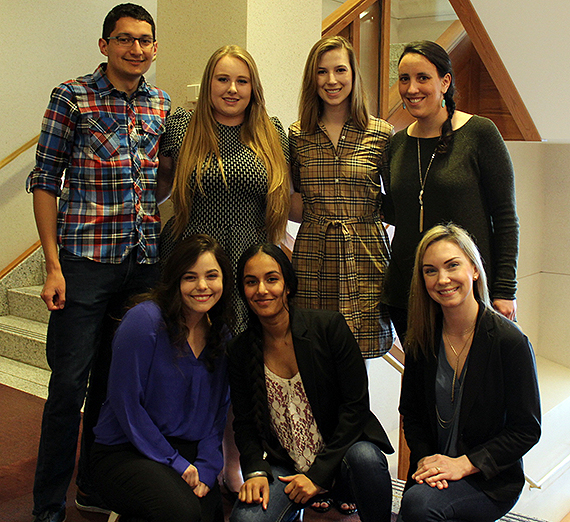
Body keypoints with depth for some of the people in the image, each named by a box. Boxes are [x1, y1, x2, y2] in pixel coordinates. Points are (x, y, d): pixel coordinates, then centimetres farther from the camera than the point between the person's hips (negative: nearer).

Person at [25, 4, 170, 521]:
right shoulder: (72, 96, -2)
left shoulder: (163, 105, 11)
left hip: (145, 259, 5)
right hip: (86, 258, -4)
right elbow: (46, 182, -4)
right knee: (70, 382, -1)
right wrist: (53, 266, -10)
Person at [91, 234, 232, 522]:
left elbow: (217, 410, 10)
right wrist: (175, 464, -13)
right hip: (124, 452, -6)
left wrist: (206, 469, -5)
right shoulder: (145, 320, -15)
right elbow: (125, 403, -15)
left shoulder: (221, 335, 5)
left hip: (186, 451, 6)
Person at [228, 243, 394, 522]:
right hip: (284, 466, 2)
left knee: (365, 458, -35)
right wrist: (256, 471, -13)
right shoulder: (239, 352, 0)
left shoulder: (329, 326, -10)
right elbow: (244, 423, 7)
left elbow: (356, 405, -10)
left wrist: (319, 474, -14)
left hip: (341, 452, -1)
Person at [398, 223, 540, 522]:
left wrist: (463, 464, -17)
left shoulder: (510, 342, -13)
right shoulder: (422, 340, 0)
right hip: (433, 474, 4)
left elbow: (526, 430, -10)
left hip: (490, 481, -3)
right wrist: (425, 459, -9)